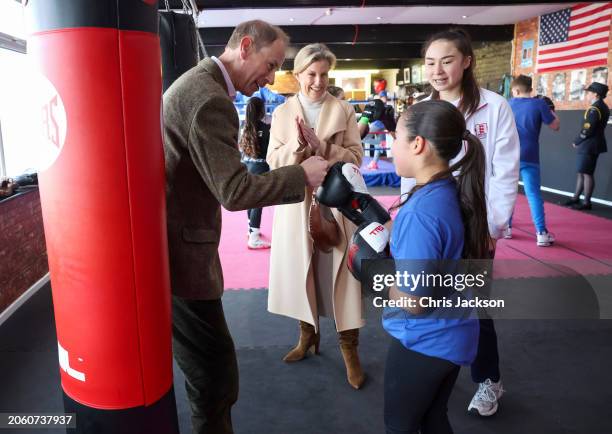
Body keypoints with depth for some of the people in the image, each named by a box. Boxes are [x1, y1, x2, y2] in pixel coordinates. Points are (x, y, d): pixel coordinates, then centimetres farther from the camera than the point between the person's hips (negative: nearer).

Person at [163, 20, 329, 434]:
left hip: (171, 242, 11)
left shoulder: (197, 81, 13)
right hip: (179, 252, -11)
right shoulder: (210, 98, -21)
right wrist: (302, 175, -13)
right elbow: (234, 191, -24)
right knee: (217, 371, 2)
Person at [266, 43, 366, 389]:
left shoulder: (344, 110, 2)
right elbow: (274, 161, 2)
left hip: (335, 203, -2)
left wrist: (323, 147, -17)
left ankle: (350, 349, 13)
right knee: (301, 272, 11)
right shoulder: (282, 113, 6)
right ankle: (308, 334, 32)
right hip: (296, 205, 2)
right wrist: (296, 145, -16)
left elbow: (356, 156, -3)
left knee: (340, 275, 0)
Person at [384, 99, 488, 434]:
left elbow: (412, 301, -27)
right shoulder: (453, 191, -3)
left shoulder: (420, 211, -30)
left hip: (424, 342, -8)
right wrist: (388, 235, 2)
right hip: (450, 336, 8)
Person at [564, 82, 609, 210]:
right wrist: (580, 142, 10)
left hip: (589, 146, -10)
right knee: (582, 172, 14)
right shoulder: (603, 107, 14)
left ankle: (587, 203, 1)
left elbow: (587, 131, -21)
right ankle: (576, 198, 20)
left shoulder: (594, 109, -17)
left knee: (586, 173, -5)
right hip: (591, 145, 10)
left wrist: (576, 142, -6)